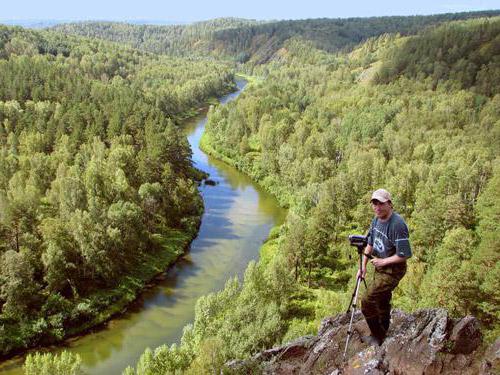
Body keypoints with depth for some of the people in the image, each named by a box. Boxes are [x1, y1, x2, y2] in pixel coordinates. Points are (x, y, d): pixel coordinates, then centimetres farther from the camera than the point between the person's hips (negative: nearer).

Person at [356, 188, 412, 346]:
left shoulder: (397, 224, -27)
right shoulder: (376, 219, 0)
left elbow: (404, 255, -26)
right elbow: (370, 243, 9)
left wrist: (383, 261, -16)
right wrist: (363, 266, 3)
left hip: (392, 270, -8)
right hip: (380, 268, 8)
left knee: (367, 302, -9)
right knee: (382, 302, 21)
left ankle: (377, 336, 9)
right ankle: (383, 332, 39)